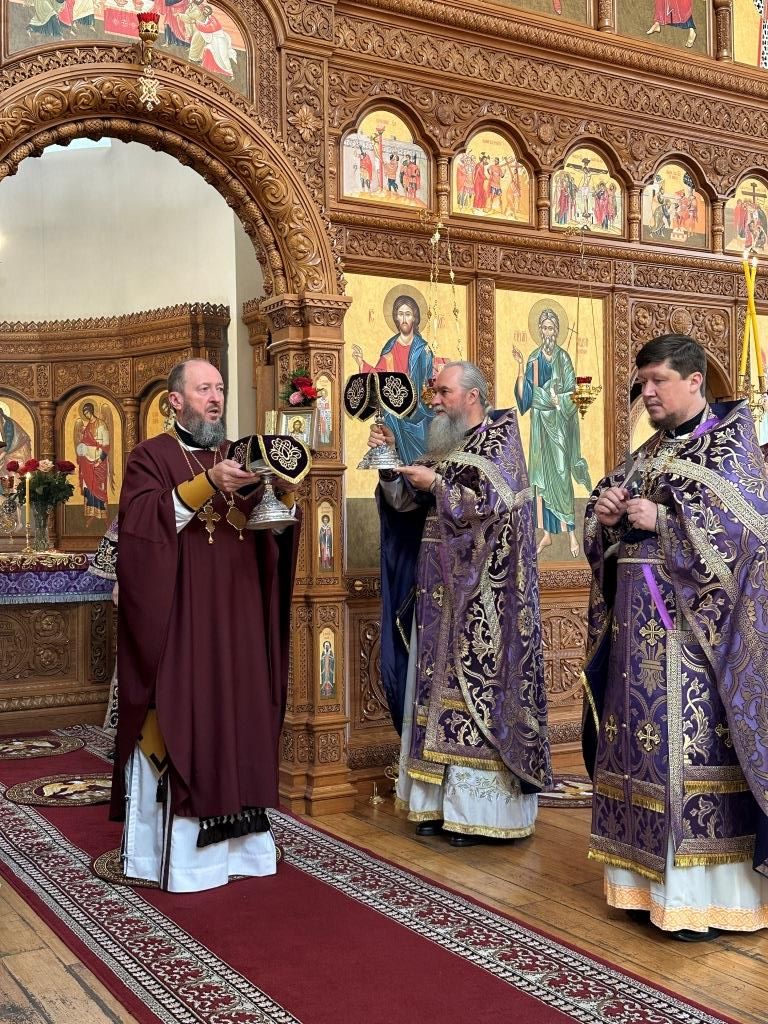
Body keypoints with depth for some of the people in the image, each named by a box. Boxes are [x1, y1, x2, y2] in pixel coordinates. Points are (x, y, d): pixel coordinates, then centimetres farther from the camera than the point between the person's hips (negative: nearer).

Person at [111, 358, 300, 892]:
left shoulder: (238, 458, 15)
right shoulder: (150, 457, 0)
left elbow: (274, 532, 10)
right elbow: (139, 523, -17)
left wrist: (272, 492, -11)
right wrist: (206, 485, -24)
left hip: (236, 618, 5)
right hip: (178, 618, -5)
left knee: (237, 714, 7)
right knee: (180, 718, -5)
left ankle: (236, 835, 17)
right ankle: (177, 848, 2)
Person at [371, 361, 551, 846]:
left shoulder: (499, 439, -4)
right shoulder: (445, 445, 16)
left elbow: (491, 505, -16)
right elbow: (405, 500, 12)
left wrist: (436, 484, -13)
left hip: (479, 594, -7)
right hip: (439, 589, 7)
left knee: (477, 686, -6)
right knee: (439, 686, 7)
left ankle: (478, 808, -1)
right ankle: (442, 801, 13)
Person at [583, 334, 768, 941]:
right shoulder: (647, 454, 17)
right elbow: (607, 534, 19)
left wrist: (661, 518, -17)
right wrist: (608, 514, -4)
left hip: (694, 623, -7)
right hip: (640, 620, 7)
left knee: (696, 740, -7)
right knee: (644, 736, 7)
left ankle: (712, 892, 2)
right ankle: (653, 879, 17)